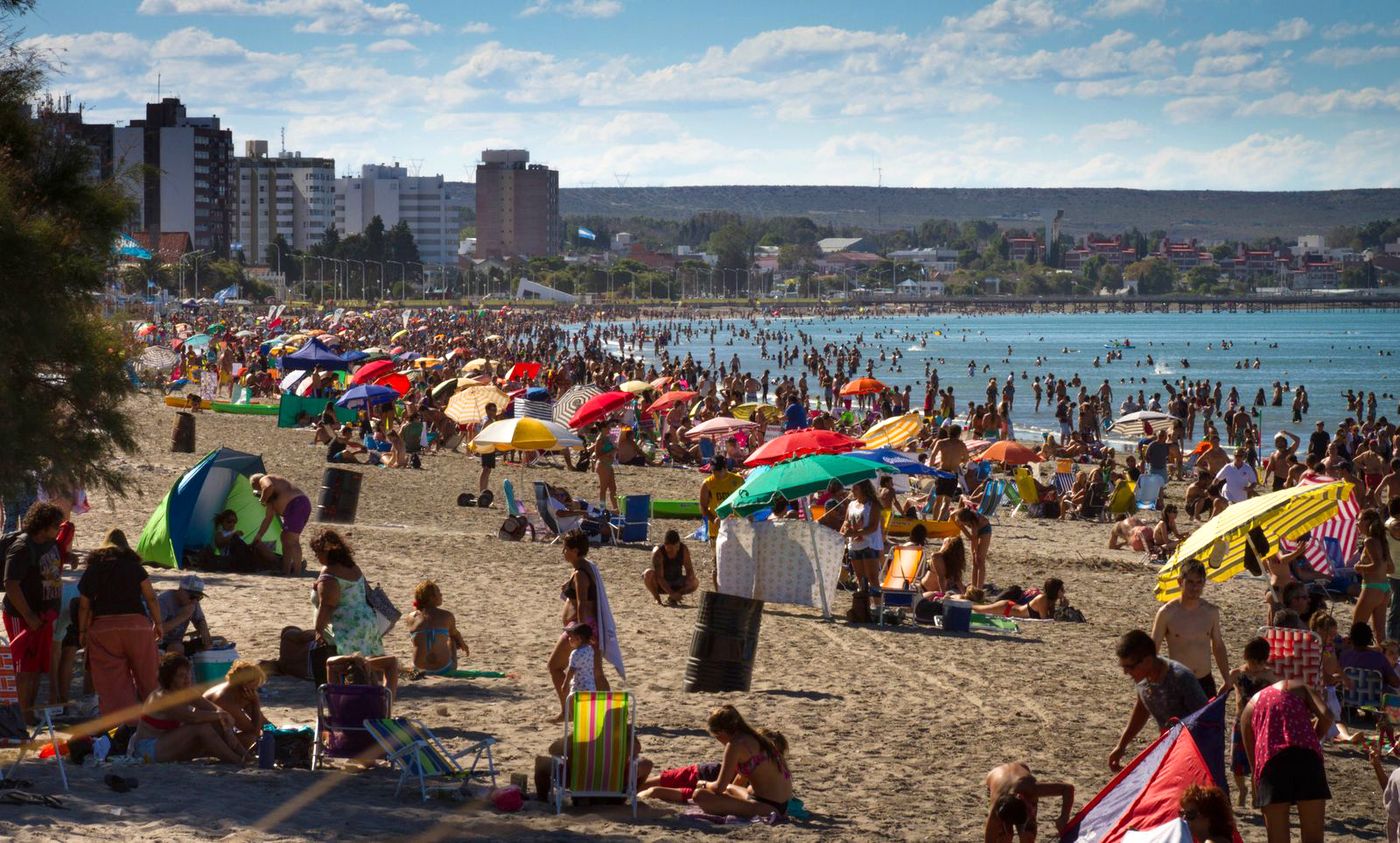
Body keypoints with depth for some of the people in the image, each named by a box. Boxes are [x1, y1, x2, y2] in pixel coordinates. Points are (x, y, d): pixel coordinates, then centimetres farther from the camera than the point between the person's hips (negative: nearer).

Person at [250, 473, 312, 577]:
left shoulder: (264, 480, 5)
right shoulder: (271, 496, 31)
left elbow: (270, 486, -22)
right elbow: (269, 517, 32)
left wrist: (263, 499, -4)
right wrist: (259, 536, 33)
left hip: (296, 505, -10)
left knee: (291, 541, -12)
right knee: (286, 538, 17)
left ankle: (298, 572, -17)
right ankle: (286, 571, 18)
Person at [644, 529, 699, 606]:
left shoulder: (684, 550, -15)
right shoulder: (658, 552, -26)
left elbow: (689, 571, -13)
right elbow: (659, 577, -30)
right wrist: (672, 593, -39)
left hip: (676, 585, 4)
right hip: (660, 585, -4)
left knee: (695, 581, -22)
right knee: (649, 574, -35)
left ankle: (671, 599, 0)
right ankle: (657, 599, -10)